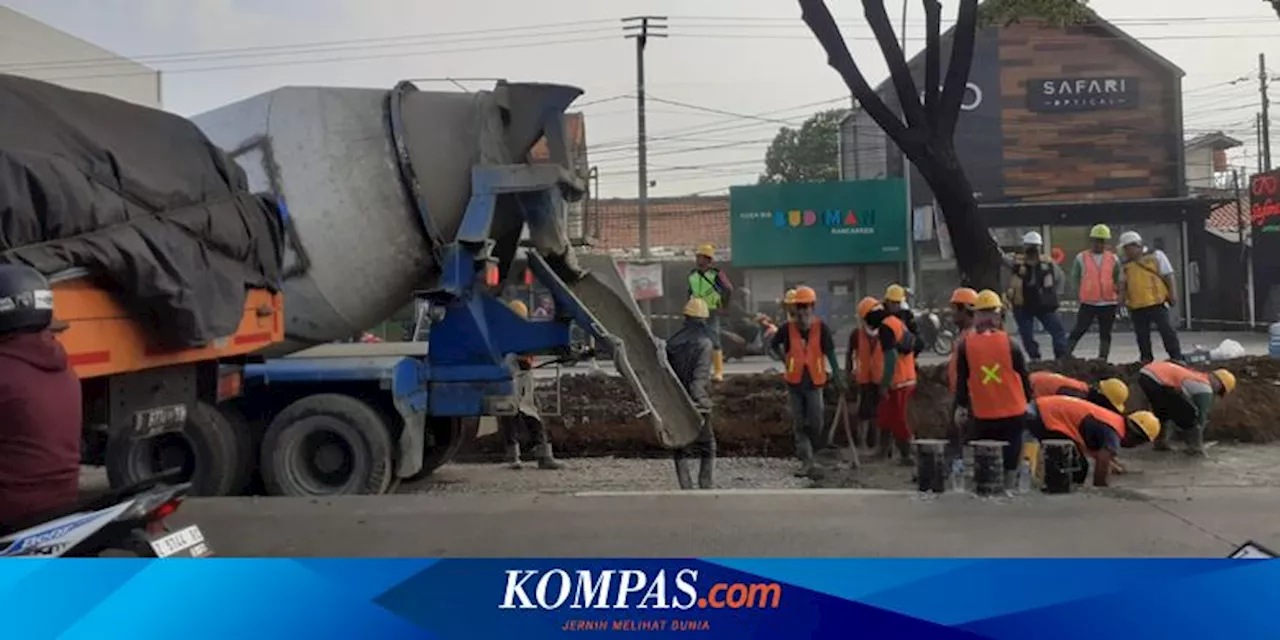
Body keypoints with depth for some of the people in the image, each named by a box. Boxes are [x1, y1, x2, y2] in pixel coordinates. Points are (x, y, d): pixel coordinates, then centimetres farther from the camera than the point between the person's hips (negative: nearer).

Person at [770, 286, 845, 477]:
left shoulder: (821, 328, -10)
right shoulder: (787, 328, -8)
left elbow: (830, 353, -6)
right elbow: (774, 345, 11)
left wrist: (838, 377, -8)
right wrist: (785, 361, 3)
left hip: (815, 381, -1)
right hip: (794, 382, 1)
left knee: (815, 422, 1)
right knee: (799, 423, 4)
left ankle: (805, 452, 28)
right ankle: (806, 462, 10)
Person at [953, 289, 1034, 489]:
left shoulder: (965, 345, -6)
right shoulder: (1008, 342, -7)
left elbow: (962, 379, 0)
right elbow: (1024, 376, 0)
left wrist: (961, 406, 11)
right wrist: (1028, 401, 15)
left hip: (982, 416, 1)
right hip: (1013, 413, 0)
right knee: (1010, 461, 10)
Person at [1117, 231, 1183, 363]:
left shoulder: (1156, 255, 4)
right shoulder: (1126, 264, 14)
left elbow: (1169, 277, 1)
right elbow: (1123, 284, 20)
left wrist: (1173, 295, -6)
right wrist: (1124, 298, 4)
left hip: (1157, 303, -4)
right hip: (1136, 307, 4)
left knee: (1168, 332, -4)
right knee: (1142, 336, 9)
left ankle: (1177, 359, 3)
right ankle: (1146, 361, 20)